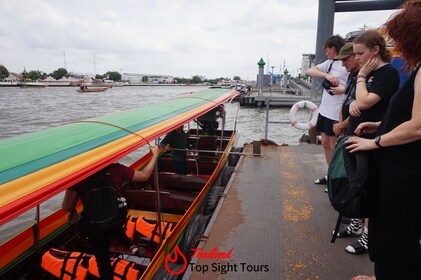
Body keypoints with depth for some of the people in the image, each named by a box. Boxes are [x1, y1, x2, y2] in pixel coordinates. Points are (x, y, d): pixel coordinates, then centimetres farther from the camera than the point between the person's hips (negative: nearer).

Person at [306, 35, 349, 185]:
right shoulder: (329, 63, 11)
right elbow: (309, 71, 0)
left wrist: (343, 90, -30)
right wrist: (326, 75, -15)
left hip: (337, 113, -8)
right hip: (324, 110, 8)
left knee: (334, 146, 1)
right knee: (325, 143, 14)